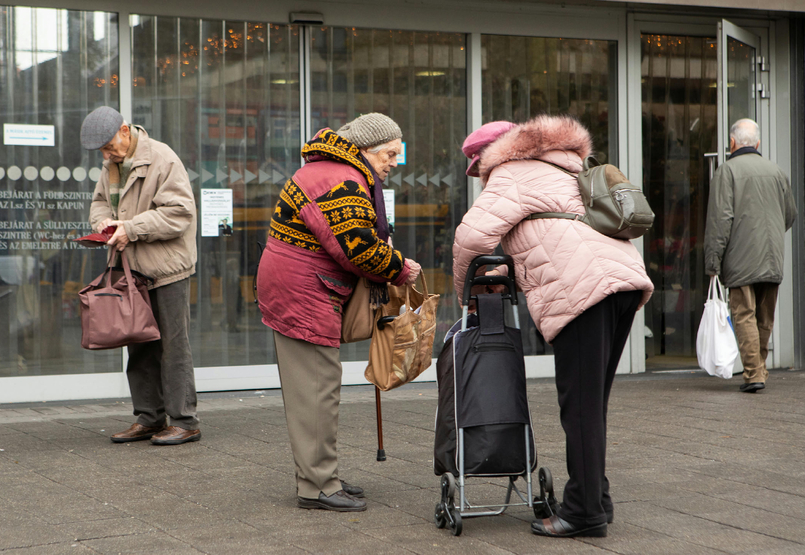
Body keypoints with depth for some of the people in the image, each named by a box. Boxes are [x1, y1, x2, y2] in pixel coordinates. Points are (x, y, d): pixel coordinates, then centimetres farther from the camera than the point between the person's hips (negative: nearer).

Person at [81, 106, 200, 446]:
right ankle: (149, 418, 21)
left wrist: (131, 228, -21)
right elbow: (100, 200, 24)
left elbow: (179, 213, -19)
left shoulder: (162, 160, -14)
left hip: (167, 268, -8)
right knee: (139, 347, 12)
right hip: (133, 269, 8)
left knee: (173, 345, -5)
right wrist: (103, 221, 0)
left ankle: (184, 421, 1)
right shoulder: (112, 165, 12)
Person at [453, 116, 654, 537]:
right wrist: (499, 277, 34)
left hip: (584, 287, -9)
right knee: (593, 401, 15)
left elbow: (474, 234, -4)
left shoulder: (511, 174, 8)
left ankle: (584, 512, -3)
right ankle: (595, 499, 20)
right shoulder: (563, 171, 35)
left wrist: (465, 289, 12)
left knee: (580, 405, -6)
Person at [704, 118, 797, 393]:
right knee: (765, 319, 13)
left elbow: (719, 219, -12)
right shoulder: (776, 171, 12)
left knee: (744, 315, -5)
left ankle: (753, 373, -10)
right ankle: (760, 368, 21)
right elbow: (790, 215, 20)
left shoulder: (727, 170, -5)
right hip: (772, 258, 5)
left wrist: (712, 262, -11)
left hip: (741, 259, -5)